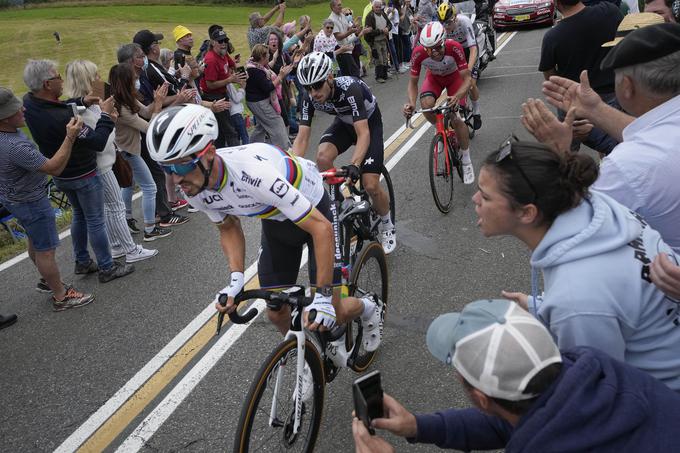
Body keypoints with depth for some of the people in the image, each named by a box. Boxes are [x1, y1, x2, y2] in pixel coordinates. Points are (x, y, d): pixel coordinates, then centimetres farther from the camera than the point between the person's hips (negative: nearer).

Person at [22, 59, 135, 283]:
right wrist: (106, 116, -18)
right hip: (83, 176, -8)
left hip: (59, 175, 8)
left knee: (79, 215, 24)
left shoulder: (29, 102, -11)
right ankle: (107, 268, 19)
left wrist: (82, 102, -7)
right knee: (95, 221, 6)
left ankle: (82, 262, 36)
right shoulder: (61, 119, -36)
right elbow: (98, 142, -31)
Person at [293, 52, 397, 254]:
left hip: (369, 123, -4)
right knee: (322, 158, -28)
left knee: (370, 186, -15)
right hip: (344, 122, 4)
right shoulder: (309, 97, -23)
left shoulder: (350, 89, -38)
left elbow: (363, 133, -44)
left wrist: (354, 165, -59)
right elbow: (302, 138, -23)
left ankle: (387, 226, 15)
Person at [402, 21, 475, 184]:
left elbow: (466, 79, -35)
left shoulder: (454, 48, -38)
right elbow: (413, 82, -21)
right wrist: (411, 103, -40)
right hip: (434, 77, 2)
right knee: (426, 104, -30)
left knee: (455, 118, -17)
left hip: (454, 76, -2)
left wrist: (457, 96, -55)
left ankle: (466, 161, 3)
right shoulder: (418, 53, -33)